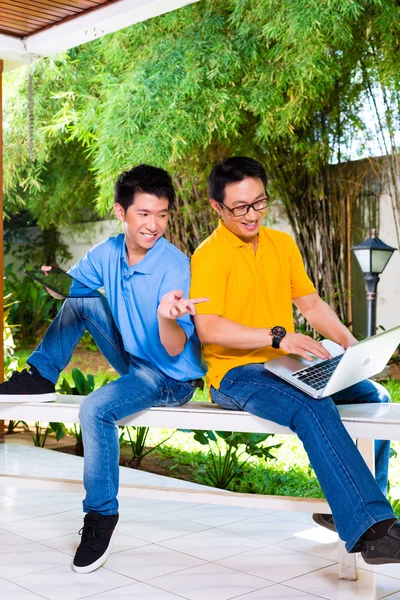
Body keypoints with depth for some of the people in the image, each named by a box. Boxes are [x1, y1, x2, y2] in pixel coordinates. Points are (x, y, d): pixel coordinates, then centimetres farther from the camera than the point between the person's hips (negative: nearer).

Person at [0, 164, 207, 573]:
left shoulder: (175, 267, -24)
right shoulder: (109, 252, -6)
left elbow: (175, 349, -28)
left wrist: (166, 316, -49)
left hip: (173, 378, -6)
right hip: (134, 362, 7)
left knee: (96, 408, -29)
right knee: (81, 302, -3)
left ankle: (101, 514, -10)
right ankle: (40, 378, 7)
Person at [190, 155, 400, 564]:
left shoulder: (282, 244, 14)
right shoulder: (209, 256, -8)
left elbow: (311, 303, 16)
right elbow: (208, 329, -19)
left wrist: (349, 341, -2)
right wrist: (277, 336, -27)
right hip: (235, 374, -7)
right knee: (314, 410, -33)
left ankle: (351, 509, 5)